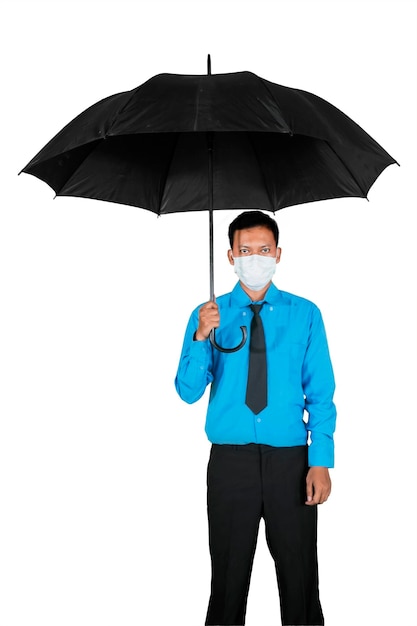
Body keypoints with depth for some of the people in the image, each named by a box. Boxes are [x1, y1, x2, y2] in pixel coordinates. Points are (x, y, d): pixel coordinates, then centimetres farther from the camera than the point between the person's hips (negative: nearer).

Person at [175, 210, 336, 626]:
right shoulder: (209, 315, 2)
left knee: (299, 576, 9)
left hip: (290, 460, 0)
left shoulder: (304, 314, 1)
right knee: (229, 576, 12)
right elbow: (188, 392, -4)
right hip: (230, 461, 0)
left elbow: (321, 393, -1)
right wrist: (200, 337, -19)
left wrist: (321, 462, -9)